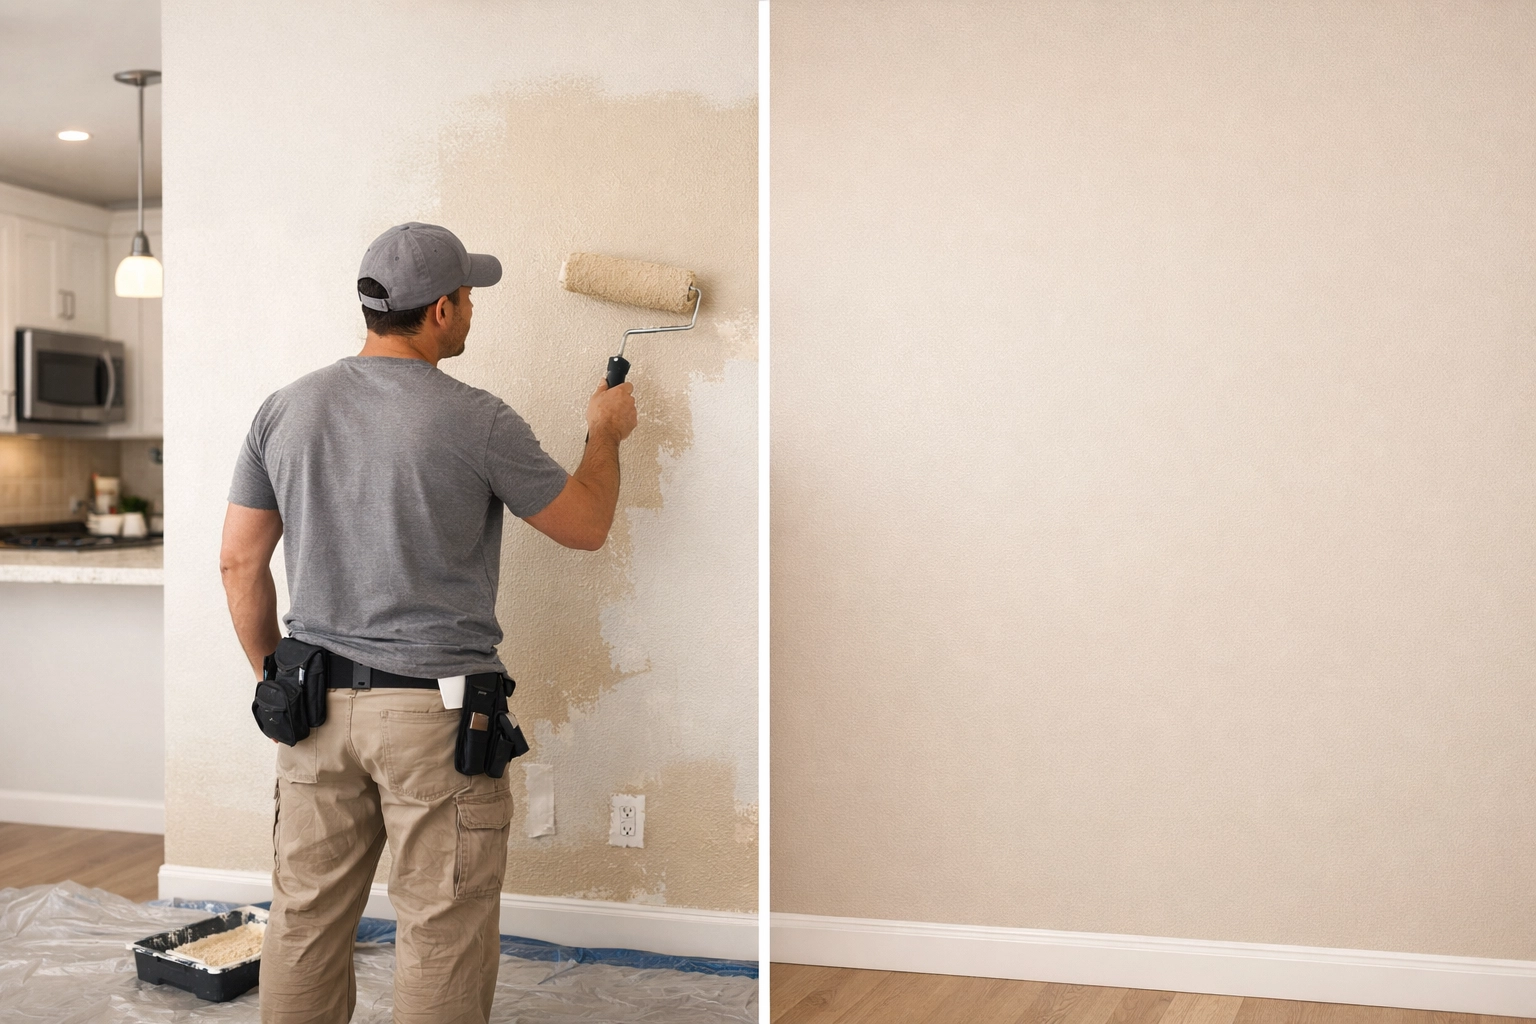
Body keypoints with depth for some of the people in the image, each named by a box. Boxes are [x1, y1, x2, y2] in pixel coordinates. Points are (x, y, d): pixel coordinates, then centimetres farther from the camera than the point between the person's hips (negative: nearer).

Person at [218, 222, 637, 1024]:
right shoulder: (478, 422, -12)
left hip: (318, 705, 5)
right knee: (442, 931, 6)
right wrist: (605, 432, 18)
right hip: (436, 712, -5)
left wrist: (271, 675, 19)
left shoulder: (286, 408, 2)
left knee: (306, 916, 14)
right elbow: (586, 527, 1)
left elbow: (239, 561, 6)